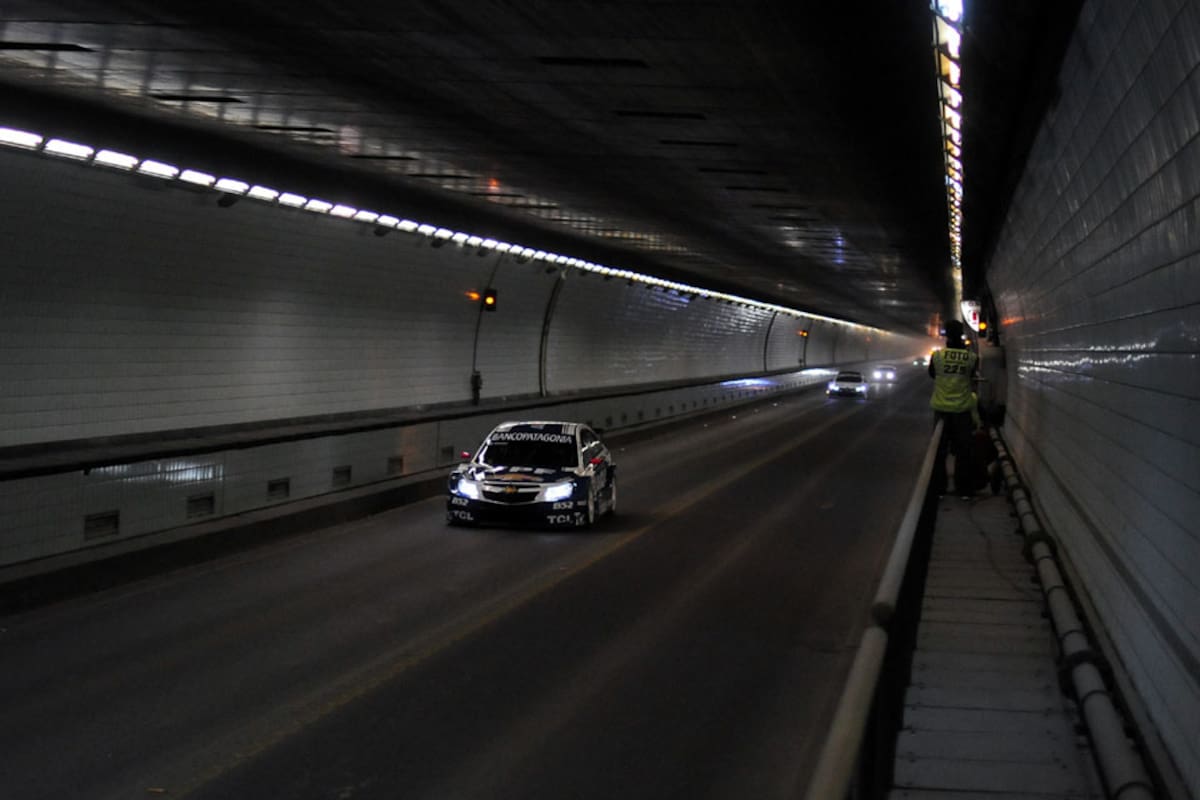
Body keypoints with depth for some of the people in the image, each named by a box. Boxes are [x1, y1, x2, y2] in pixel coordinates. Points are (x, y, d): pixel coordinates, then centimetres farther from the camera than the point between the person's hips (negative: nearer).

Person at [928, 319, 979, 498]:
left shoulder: (937, 356, -11)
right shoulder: (971, 357, -10)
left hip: (941, 409, 0)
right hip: (962, 409, 0)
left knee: (939, 450, 10)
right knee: (963, 450, 9)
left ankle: (938, 488, 13)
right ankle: (964, 489, 12)